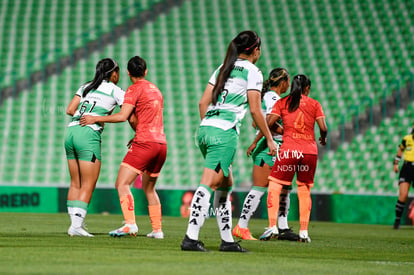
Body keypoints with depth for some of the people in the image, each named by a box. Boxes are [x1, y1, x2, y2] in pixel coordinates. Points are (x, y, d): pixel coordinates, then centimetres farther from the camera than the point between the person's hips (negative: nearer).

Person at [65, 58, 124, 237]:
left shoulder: (86, 87, 19)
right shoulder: (115, 91, 5)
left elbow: (69, 110, 13)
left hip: (71, 132, 6)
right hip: (89, 135, -6)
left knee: (75, 183, 11)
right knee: (88, 185, -3)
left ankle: (74, 224, 8)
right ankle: (77, 225, -11)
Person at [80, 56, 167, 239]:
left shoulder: (135, 89, -4)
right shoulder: (155, 90, 21)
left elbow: (122, 116, -14)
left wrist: (97, 119, -9)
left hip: (145, 143, -8)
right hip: (161, 143, 8)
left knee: (122, 184, -13)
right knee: (149, 188, 21)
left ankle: (130, 224, -31)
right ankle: (157, 229, 18)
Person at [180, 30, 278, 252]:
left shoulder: (223, 68, 19)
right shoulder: (252, 72, 0)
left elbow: (203, 103, 16)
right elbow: (255, 110, -3)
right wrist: (269, 139, 5)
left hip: (205, 128, 7)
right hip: (225, 132, -7)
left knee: (226, 184, 16)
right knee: (208, 184, -12)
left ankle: (227, 240, 18)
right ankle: (191, 238, -18)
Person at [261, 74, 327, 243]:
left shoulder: (282, 103, 6)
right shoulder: (314, 104, 8)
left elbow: (268, 123, -3)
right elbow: (323, 127, -1)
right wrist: (323, 139, 20)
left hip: (289, 149, -2)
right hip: (310, 150, 2)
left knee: (274, 187, 3)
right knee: (304, 191, 10)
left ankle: (273, 227, -10)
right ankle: (304, 232, 5)